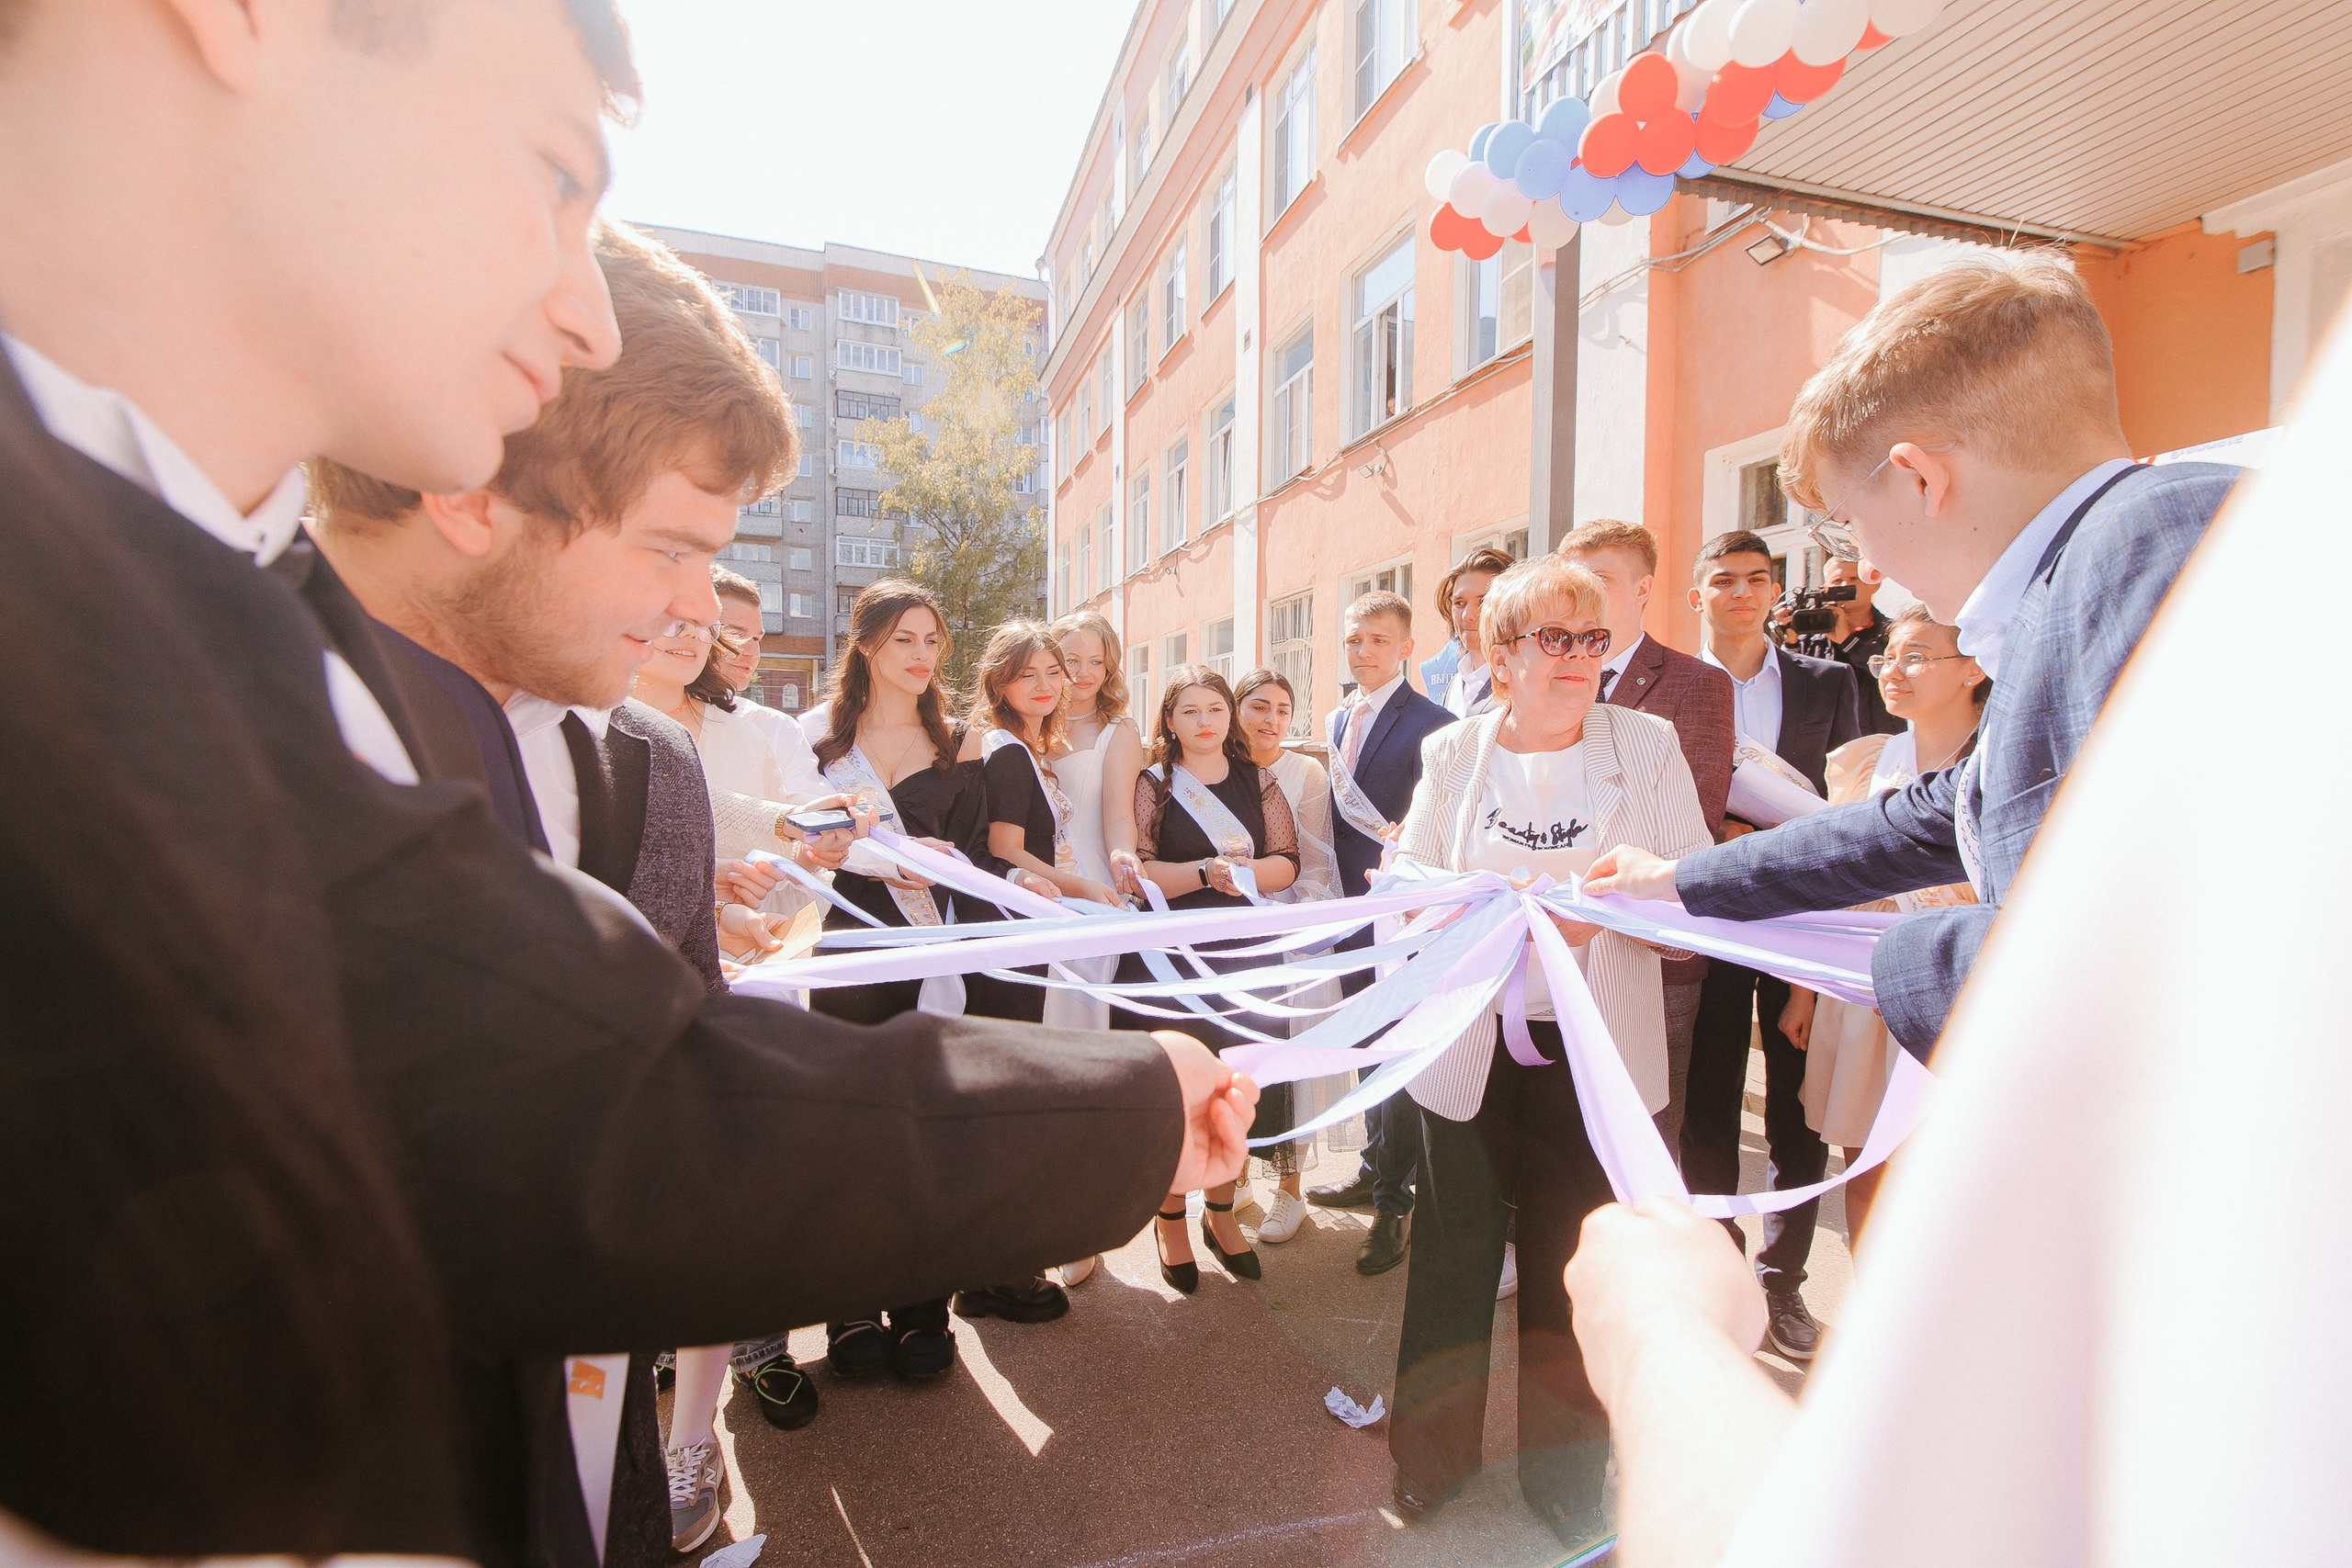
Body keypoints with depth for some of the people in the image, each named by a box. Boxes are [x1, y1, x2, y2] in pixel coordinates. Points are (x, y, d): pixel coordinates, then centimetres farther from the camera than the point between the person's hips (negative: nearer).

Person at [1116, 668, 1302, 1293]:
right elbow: (1133, 872, -10)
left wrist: (1240, 868, -15)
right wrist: (1206, 872, -20)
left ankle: (1220, 1211, 30)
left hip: (1244, 956, 3)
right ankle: (1171, 1219, 24)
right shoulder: (1150, 784, 0)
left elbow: (1288, 863, 4)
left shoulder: (1258, 783, 9)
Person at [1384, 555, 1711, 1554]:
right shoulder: (1453, 752, 3)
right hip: (1468, 1048, 1)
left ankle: (1565, 1478, 36)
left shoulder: (1647, 743, 1)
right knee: (1454, 1248, 14)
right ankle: (1434, 1453, 37)